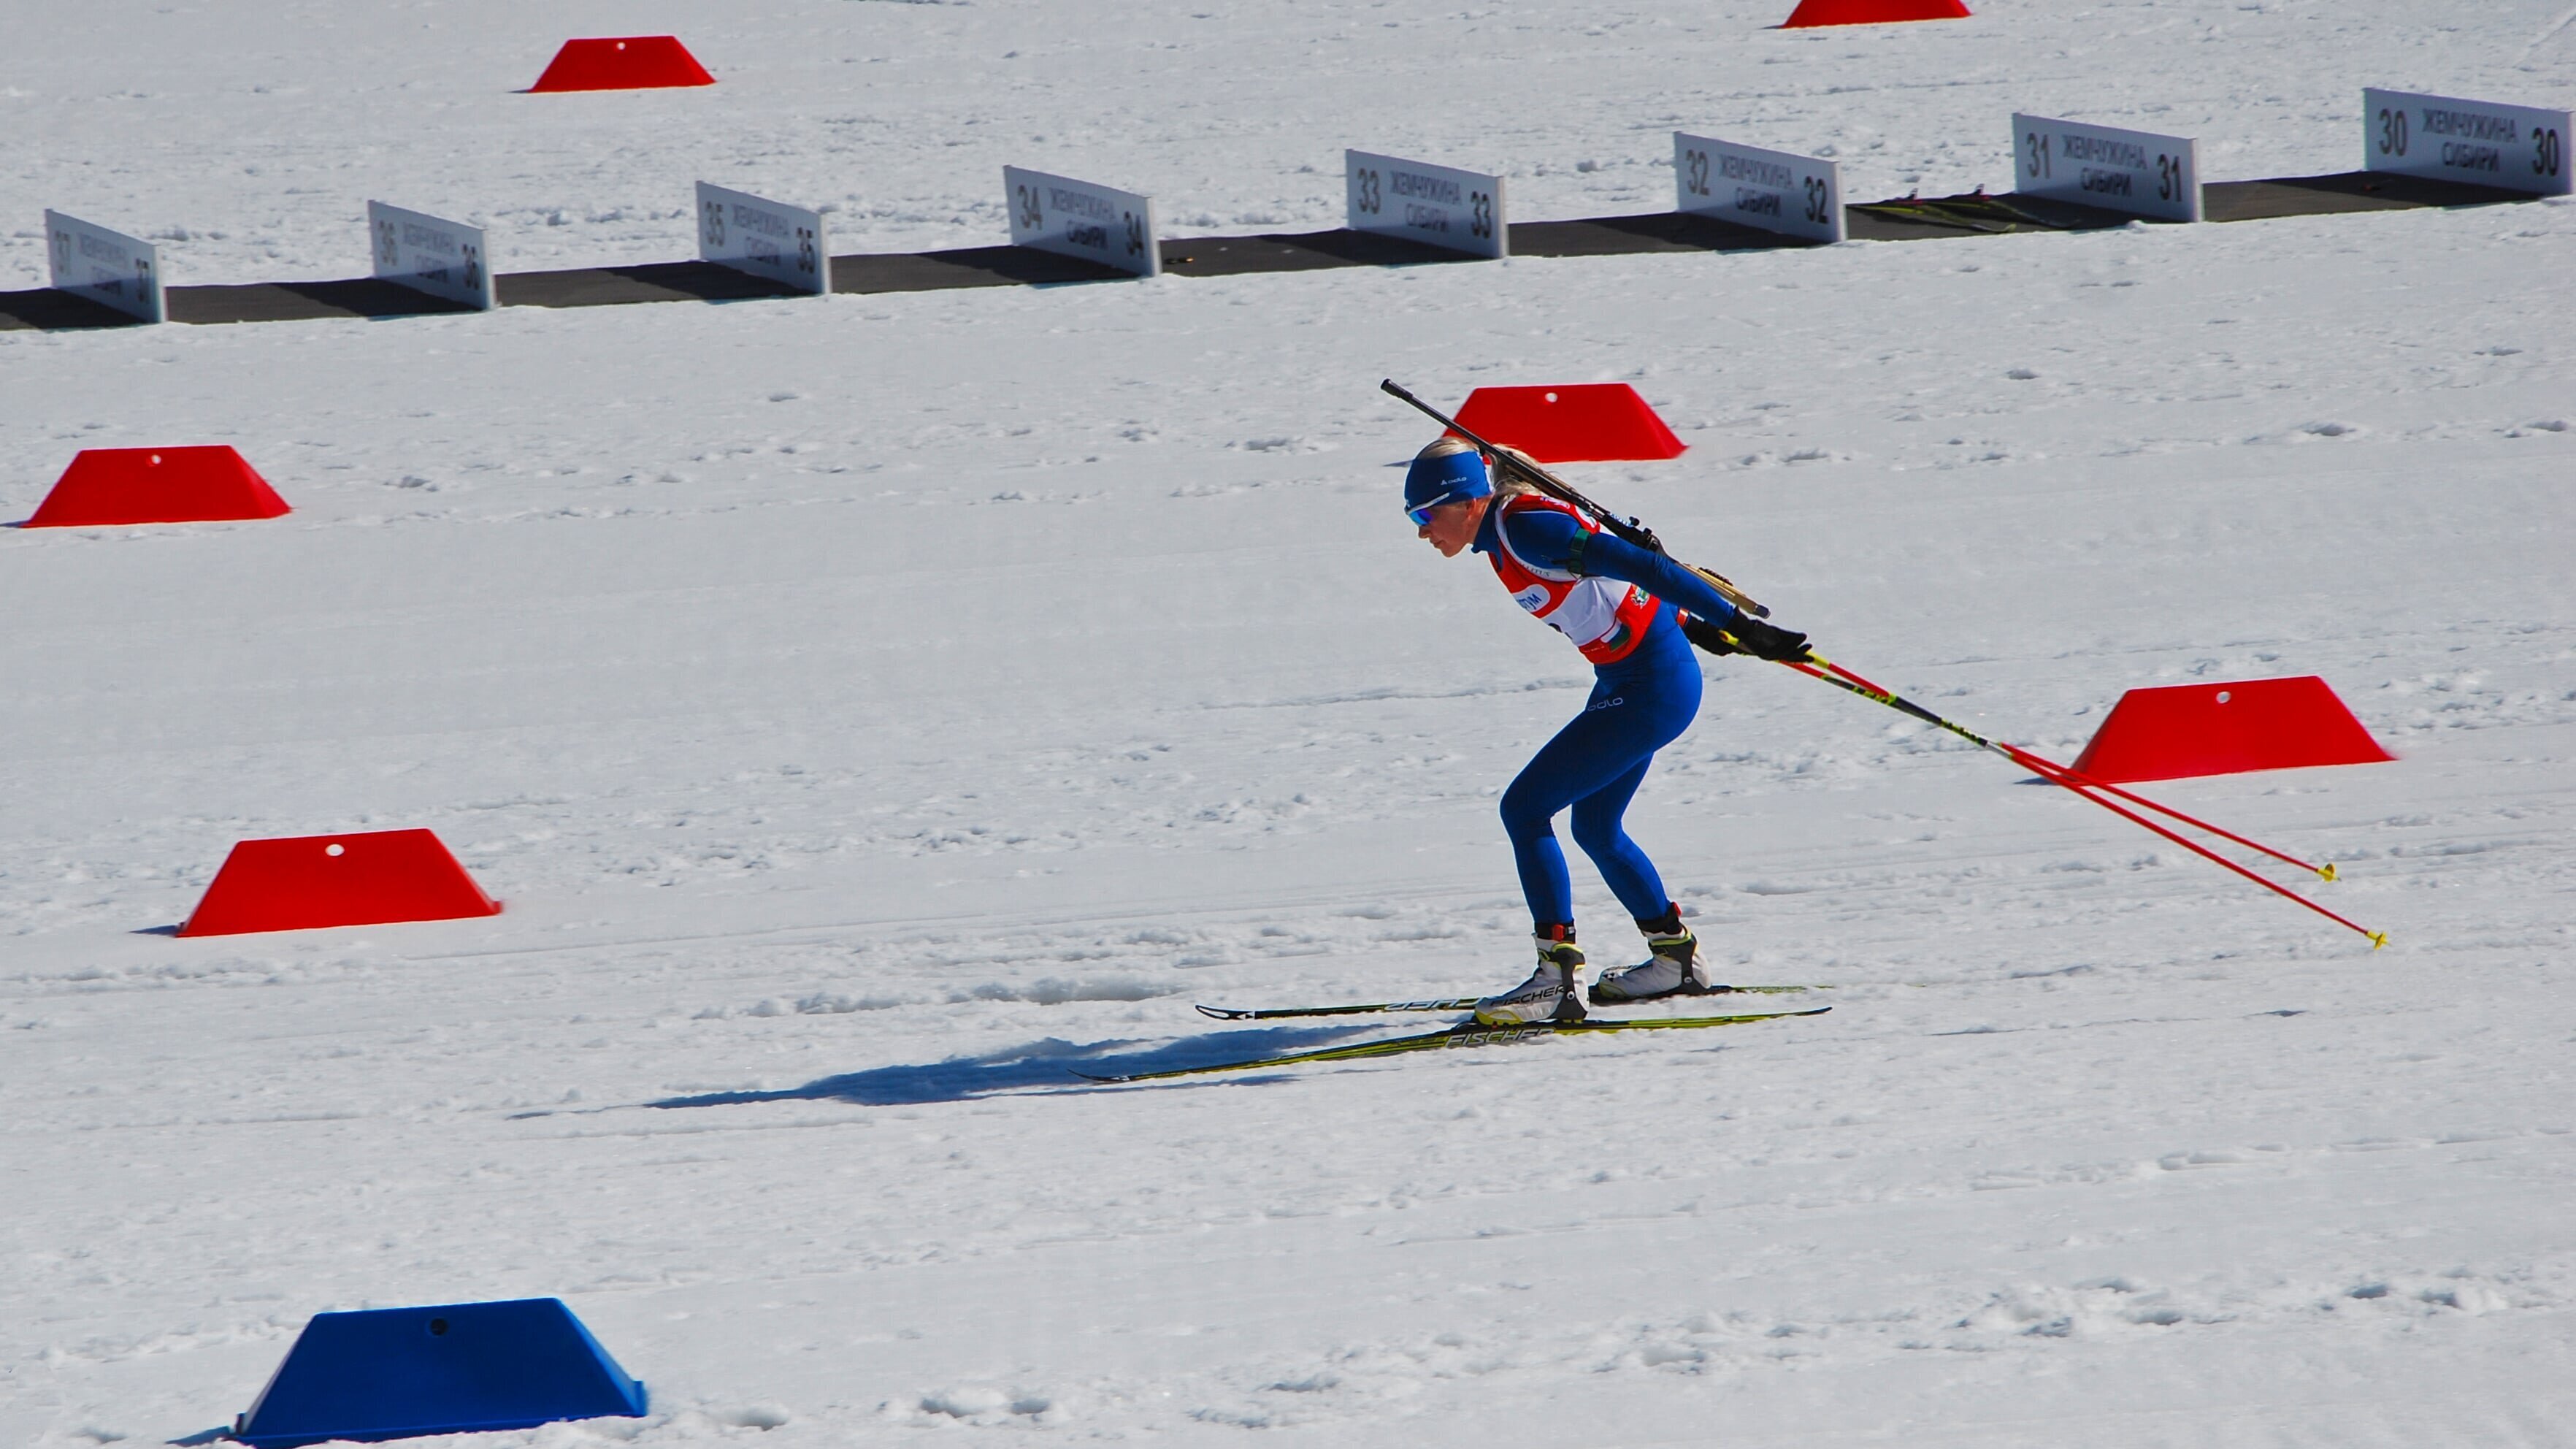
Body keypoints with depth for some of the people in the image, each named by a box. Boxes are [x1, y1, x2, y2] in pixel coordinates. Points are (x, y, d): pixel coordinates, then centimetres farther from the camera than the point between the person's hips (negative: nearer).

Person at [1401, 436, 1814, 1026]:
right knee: (1595, 828, 22)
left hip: (1650, 687, -10)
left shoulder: (1524, 530, -22)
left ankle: (1558, 977, -12)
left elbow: (1642, 566, -26)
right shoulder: (1502, 531, 7)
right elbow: (1615, 564, 19)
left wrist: (1741, 628, -29)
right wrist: (1690, 625, 26)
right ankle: (1676, 956, 37)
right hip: (1626, 683, 10)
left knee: (1524, 809, -11)